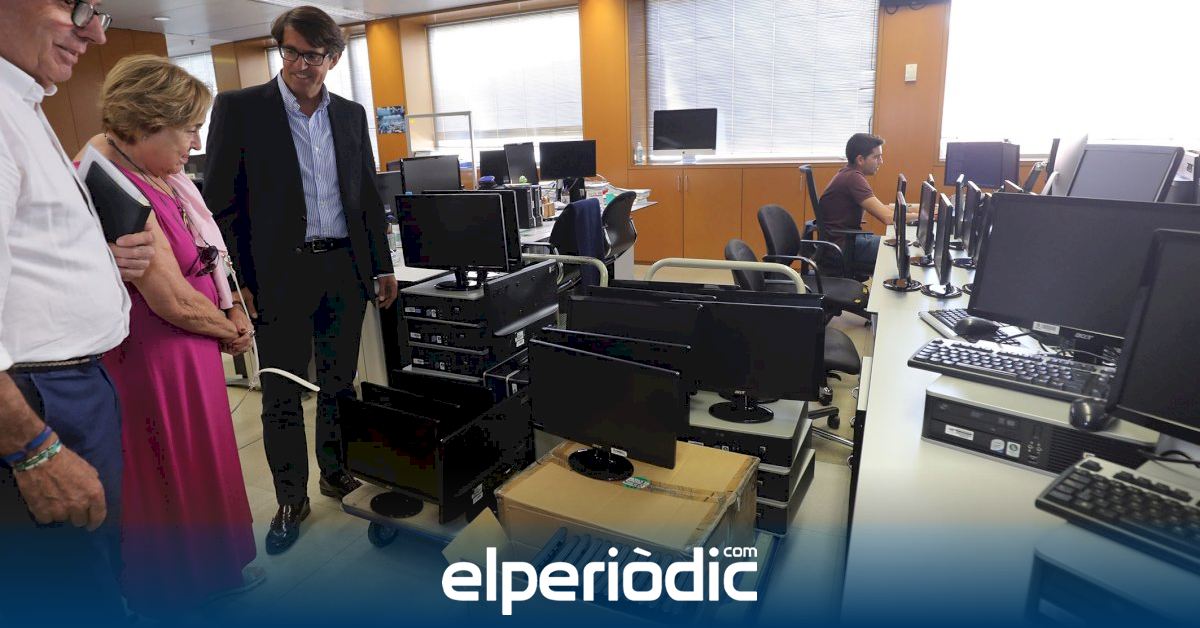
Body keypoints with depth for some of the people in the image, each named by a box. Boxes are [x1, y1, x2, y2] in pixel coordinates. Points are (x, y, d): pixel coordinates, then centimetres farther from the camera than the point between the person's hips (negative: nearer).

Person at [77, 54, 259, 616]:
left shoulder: (156, 173, 3)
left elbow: (204, 254, 10)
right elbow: (171, 300, -24)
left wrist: (232, 308, -3)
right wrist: (232, 332, -8)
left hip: (190, 349, 9)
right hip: (154, 359, -9)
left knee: (204, 459, 22)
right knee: (169, 475, 11)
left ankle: (212, 566, 44)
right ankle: (174, 591, 36)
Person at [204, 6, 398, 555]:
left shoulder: (351, 114, 9)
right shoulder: (238, 108, -2)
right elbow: (219, 201, -4)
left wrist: (382, 266, 10)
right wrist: (235, 280, -9)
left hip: (345, 270, 3)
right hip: (279, 276, -3)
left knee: (339, 384, 14)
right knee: (282, 397, 5)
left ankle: (336, 474, 33)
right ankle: (291, 500, 22)